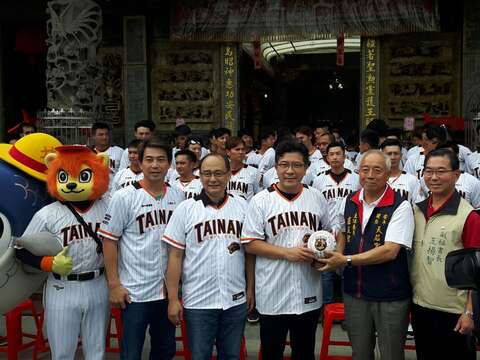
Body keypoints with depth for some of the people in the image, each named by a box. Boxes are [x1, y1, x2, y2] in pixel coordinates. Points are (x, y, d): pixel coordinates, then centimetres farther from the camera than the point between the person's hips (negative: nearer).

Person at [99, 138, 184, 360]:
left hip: (168, 289, 5)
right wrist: (114, 284, -11)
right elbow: (109, 240, -8)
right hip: (134, 292, -4)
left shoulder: (178, 196, 3)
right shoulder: (124, 197, -10)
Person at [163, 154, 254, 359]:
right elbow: (175, 256, -4)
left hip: (236, 300, 2)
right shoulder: (186, 209, -5)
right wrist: (173, 299, -6)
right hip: (198, 303, -2)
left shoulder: (242, 206, 2)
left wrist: (250, 288, 6)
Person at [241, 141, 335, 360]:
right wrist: (288, 253, -17)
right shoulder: (260, 201, -7)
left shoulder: (317, 198, 4)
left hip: (309, 295, 3)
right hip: (272, 297, -3)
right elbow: (250, 244, -10)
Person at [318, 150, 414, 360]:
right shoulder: (348, 203, 5)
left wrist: (347, 260, -20)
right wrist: (333, 251, 2)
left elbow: (390, 251, -21)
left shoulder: (400, 206, -13)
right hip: (354, 293, 5)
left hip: (390, 296, -5)